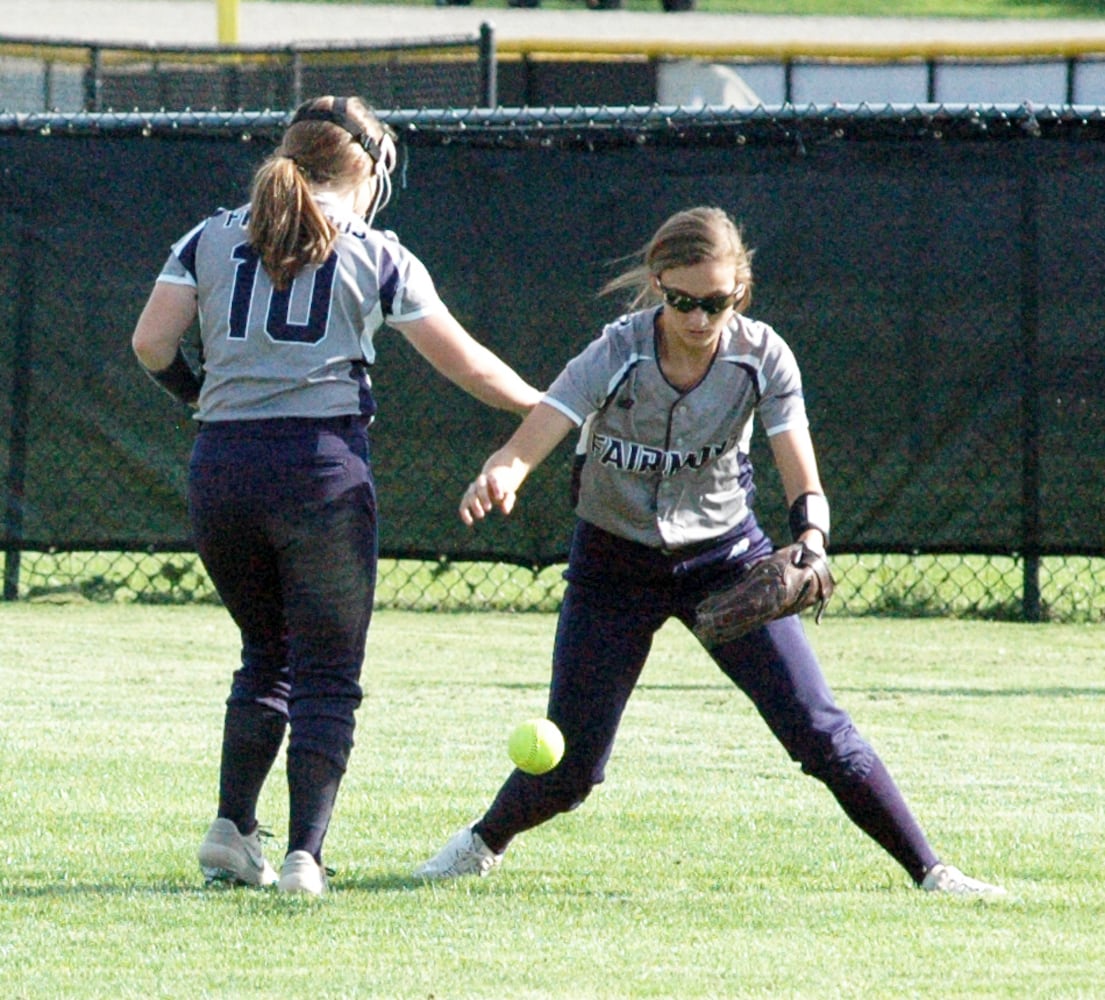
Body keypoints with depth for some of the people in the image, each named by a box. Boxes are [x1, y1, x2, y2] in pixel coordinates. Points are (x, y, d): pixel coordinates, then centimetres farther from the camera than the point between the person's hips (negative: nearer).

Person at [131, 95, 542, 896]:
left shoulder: (211, 239, 12)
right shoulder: (376, 256, 5)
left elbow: (151, 342, 1)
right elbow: (462, 361, 6)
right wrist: (544, 410, 19)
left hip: (220, 469, 3)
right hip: (322, 464, -3)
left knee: (267, 655, 21)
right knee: (326, 673, 4)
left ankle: (233, 828, 9)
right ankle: (304, 854, -8)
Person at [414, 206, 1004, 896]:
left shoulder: (761, 357, -17)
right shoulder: (616, 355, -23)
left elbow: (805, 485, -18)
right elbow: (522, 451, -32)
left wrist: (810, 543, -41)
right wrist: (498, 480, -57)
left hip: (726, 555, 1)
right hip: (615, 564, -1)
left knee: (819, 729, -11)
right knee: (570, 767, -2)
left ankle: (928, 869, -1)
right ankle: (485, 841, 29)